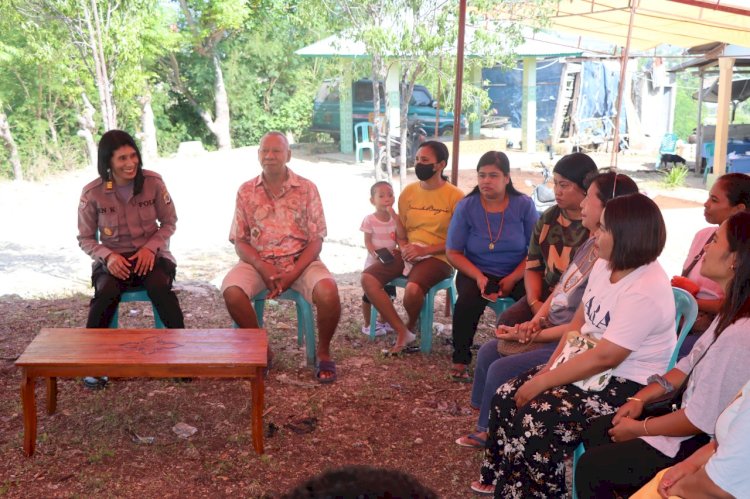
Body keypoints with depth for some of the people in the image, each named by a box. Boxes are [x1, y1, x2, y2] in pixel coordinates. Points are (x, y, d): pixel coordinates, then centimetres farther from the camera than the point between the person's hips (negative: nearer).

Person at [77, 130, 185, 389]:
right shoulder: (92, 192, -7)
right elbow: (85, 238, 2)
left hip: (151, 254, 0)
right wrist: (108, 256, -18)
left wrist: (150, 247, -14)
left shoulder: (153, 181, -7)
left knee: (160, 288, -32)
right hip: (112, 259, 0)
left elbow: (169, 222, 3)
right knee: (106, 293, -32)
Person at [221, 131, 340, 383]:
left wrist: (292, 274, -17)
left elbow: (315, 241, -3)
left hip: (301, 261, -1)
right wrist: (263, 268, -16)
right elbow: (240, 241, 3)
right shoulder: (246, 191, 5)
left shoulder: (307, 189, 0)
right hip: (258, 262, 2)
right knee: (231, 292, -28)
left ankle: (323, 353, -3)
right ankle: (262, 350, -3)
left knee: (328, 292, -31)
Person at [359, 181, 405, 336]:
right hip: (374, 263, -4)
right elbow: (367, 242, -12)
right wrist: (376, 254, -28)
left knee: (389, 294, 14)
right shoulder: (370, 220, -13)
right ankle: (367, 325, 16)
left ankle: (383, 321, 31)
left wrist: (395, 217, -20)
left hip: (390, 262, 4)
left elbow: (402, 237, -13)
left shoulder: (395, 218, 0)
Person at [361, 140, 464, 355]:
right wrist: (404, 247, -5)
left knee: (413, 288, -34)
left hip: (437, 257, -5)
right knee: (368, 278, -18)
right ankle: (403, 333, -11)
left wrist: (425, 250, -17)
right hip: (408, 253, 6)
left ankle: (411, 327, 2)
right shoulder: (408, 192, 8)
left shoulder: (454, 196, -7)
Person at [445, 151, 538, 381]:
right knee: (468, 299, -31)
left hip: (517, 274, 0)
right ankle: (460, 360, -9)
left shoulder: (524, 205, -4)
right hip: (476, 272, 0)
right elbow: (453, 252, -3)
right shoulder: (466, 207, -3)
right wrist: (478, 277, -17)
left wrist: (512, 279, -16)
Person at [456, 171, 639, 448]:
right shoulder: (591, 244, 5)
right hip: (550, 329, 10)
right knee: (488, 351, 8)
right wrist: (535, 322, -4)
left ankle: (491, 433, 12)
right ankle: (485, 427, 21)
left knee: (501, 370, -14)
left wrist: (534, 336, -17)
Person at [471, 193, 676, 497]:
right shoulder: (605, 265, 2)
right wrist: (551, 366, -3)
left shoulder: (645, 291, -26)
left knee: (536, 421, -24)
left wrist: (542, 383, -20)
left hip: (625, 385, -9)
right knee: (506, 398, -2)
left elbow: (604, 357, -26)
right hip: (586, 366, 9)